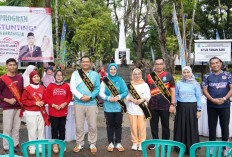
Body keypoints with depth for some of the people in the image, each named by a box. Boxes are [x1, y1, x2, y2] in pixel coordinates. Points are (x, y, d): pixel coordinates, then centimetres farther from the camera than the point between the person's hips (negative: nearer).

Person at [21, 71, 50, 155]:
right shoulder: (27, 89, -5)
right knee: (32, 130, 0)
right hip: (30, 113, -3)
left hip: (41, 112, 4)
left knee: (41, 129, 7)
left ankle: (41, 146, 18)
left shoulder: (42, 88, 7)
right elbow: (24, 101, -5)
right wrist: (35, 103, -13)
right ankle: (32, 148, 12)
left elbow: (45, 98, 16)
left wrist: (42, 102, -6)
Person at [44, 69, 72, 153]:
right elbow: (46, 98, -2)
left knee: (62, 128, 10)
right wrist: (54, 105, -12)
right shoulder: (50, 86, -1)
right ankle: (55, 144, 18)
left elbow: (69, 97, 6)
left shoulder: (66, 86, 4)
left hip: (63, 111, 2)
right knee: (54, 128, 6)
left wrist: (65, 103, -10)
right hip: (53, 112, -1)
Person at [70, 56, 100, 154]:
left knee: (92, 125, 3)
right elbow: (72, 88, 1)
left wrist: (89, 97, -13)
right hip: (78, 103, 0)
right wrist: (81, 97, -13)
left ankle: (92, 144, 18)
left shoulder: (95, 74, 10)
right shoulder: (75, 73, 10)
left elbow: (98, 88, 2)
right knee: (79, 125, 4)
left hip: (92, 103, 0)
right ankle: (79, 144, 19)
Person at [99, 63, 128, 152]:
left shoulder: (120, 80, 7)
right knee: (110, 125, 5)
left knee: (118, 125, 4)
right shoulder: (105, 80, 6)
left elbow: (126, 92, 1)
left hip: (118, 106, 0)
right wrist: (108, 98, -16)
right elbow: (101, 93, 0)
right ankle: (111, 143, 16)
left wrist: (118, 97, -16)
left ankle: (118, 143, 16)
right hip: (108, 107, 0)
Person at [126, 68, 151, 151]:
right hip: (132, 108, 1)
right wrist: (132, 99, -12)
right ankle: (135, 142, 13)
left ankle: (141, 142, 9)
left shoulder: (145, 84, 10)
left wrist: (142, 99, -14)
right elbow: (127, 96, 7)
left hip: (142, 108, -1)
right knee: (133, 126, 1)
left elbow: (148, 96, 5)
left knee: (142, 126, -3)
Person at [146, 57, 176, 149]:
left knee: (165, 125, 8)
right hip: (152, 106, 2)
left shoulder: (168, 76, 1)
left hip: (165, 106, -2)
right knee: (153, 125, 11)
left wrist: (173, 104, -8)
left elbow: (172, 91, -1)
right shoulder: (150, 76, 7)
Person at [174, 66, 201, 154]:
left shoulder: (195, 84, 0)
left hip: (191, 107, -2)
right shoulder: (179, 83, 6)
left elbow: (198, 97, 1)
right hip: (181, 107, 2)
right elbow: (176, 95, 11)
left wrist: (199, 110, -3)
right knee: (180, 127, 7)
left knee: (191, 127, 2)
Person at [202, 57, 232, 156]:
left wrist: (224, 99, -15)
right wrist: (213, 100, -14)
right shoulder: (207, 76, 4)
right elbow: (205, 90, 0)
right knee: (212, 126, 8)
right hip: (211, 106, 1)